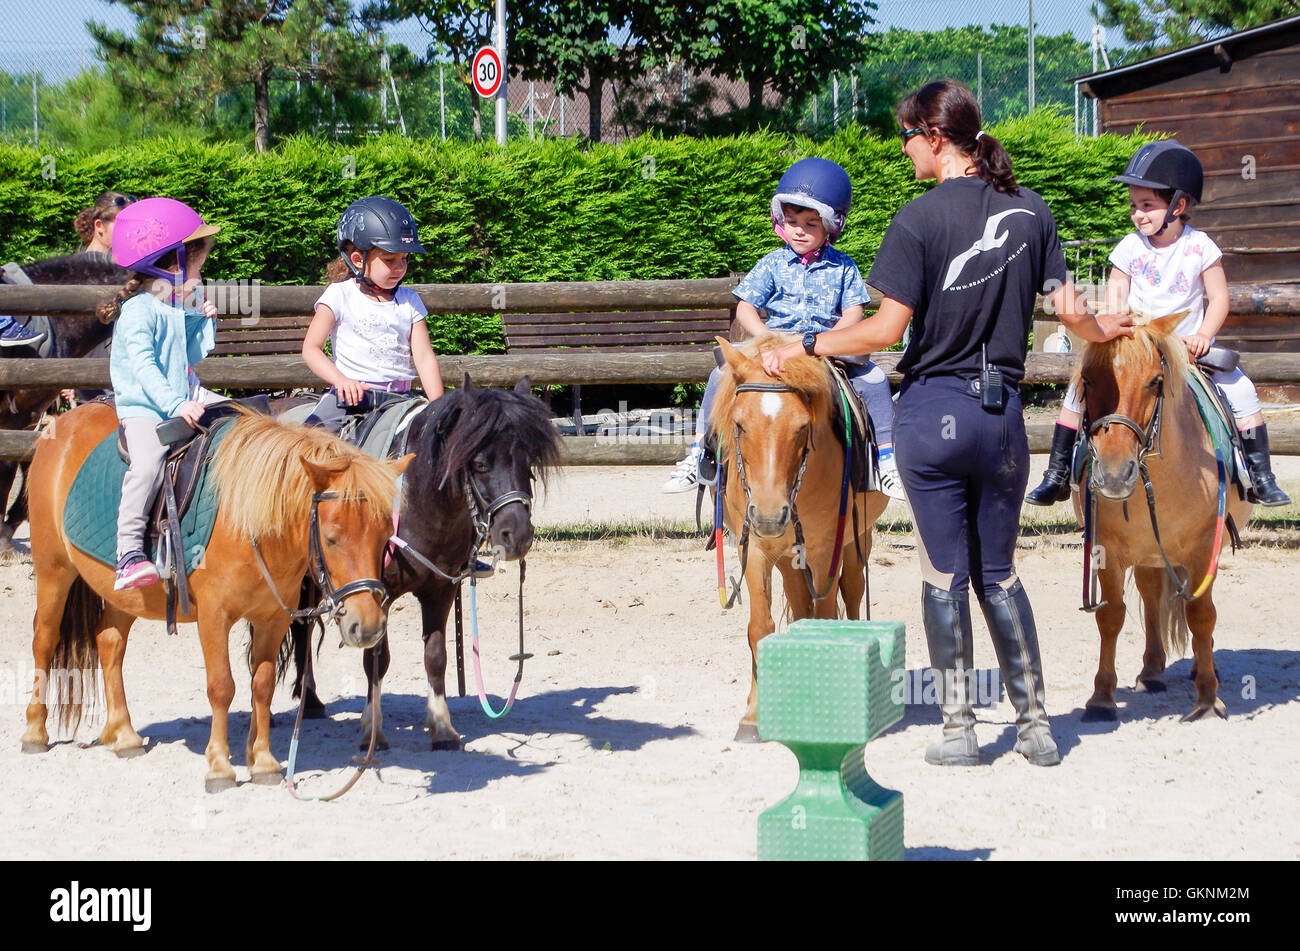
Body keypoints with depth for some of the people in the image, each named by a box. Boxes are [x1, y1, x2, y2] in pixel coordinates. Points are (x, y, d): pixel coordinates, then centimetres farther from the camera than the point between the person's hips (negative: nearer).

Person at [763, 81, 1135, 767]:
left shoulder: (919, 219, -12)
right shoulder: (1032, 213, 2)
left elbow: (887, 329, -15)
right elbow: (1069, 310, 4)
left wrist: (804, 347, -3)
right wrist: (1102, 330, 26)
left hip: (932, 410, -4)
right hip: (1003, 412, 4)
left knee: (945, 573, 4)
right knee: (998, 573, 15)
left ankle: (958, 730, 8)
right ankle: (1034, 725, 14)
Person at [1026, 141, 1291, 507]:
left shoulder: (1200, 248, -9)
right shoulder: (1130, 247, -4)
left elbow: (1219, 298, -6)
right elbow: (1116, 291, 4)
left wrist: (1203, 335, -21)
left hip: (1189, 349, -1)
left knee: (1241, 391, -17)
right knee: (1081, 387, -13)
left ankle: (1261, 478, -6)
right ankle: (1057, 475, -2)